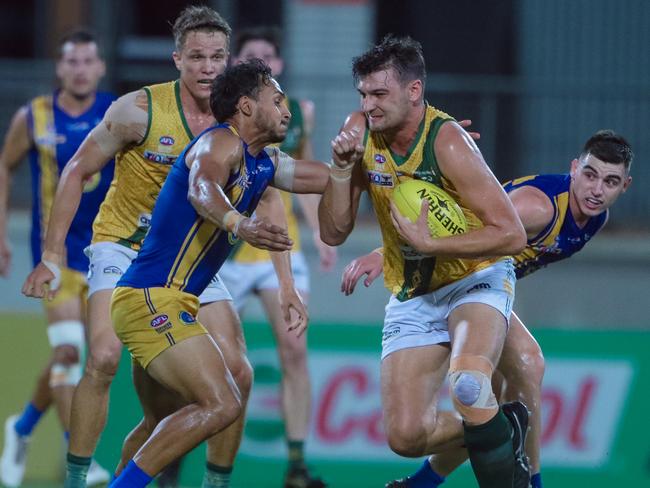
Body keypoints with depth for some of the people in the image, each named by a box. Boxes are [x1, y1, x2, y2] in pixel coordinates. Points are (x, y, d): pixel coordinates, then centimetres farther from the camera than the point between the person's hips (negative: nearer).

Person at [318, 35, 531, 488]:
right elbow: (333, 233, -4)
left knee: (467, 385, -36)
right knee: (405, 435, -5)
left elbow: (512, 234, -26)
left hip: (476, 280, -6)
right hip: (413, 296, 6)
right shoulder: (361, 131, -7)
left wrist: (428, 243, -31)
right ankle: (505, 429, 20)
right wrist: (342, 167, -18)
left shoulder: (448, 143, -23)